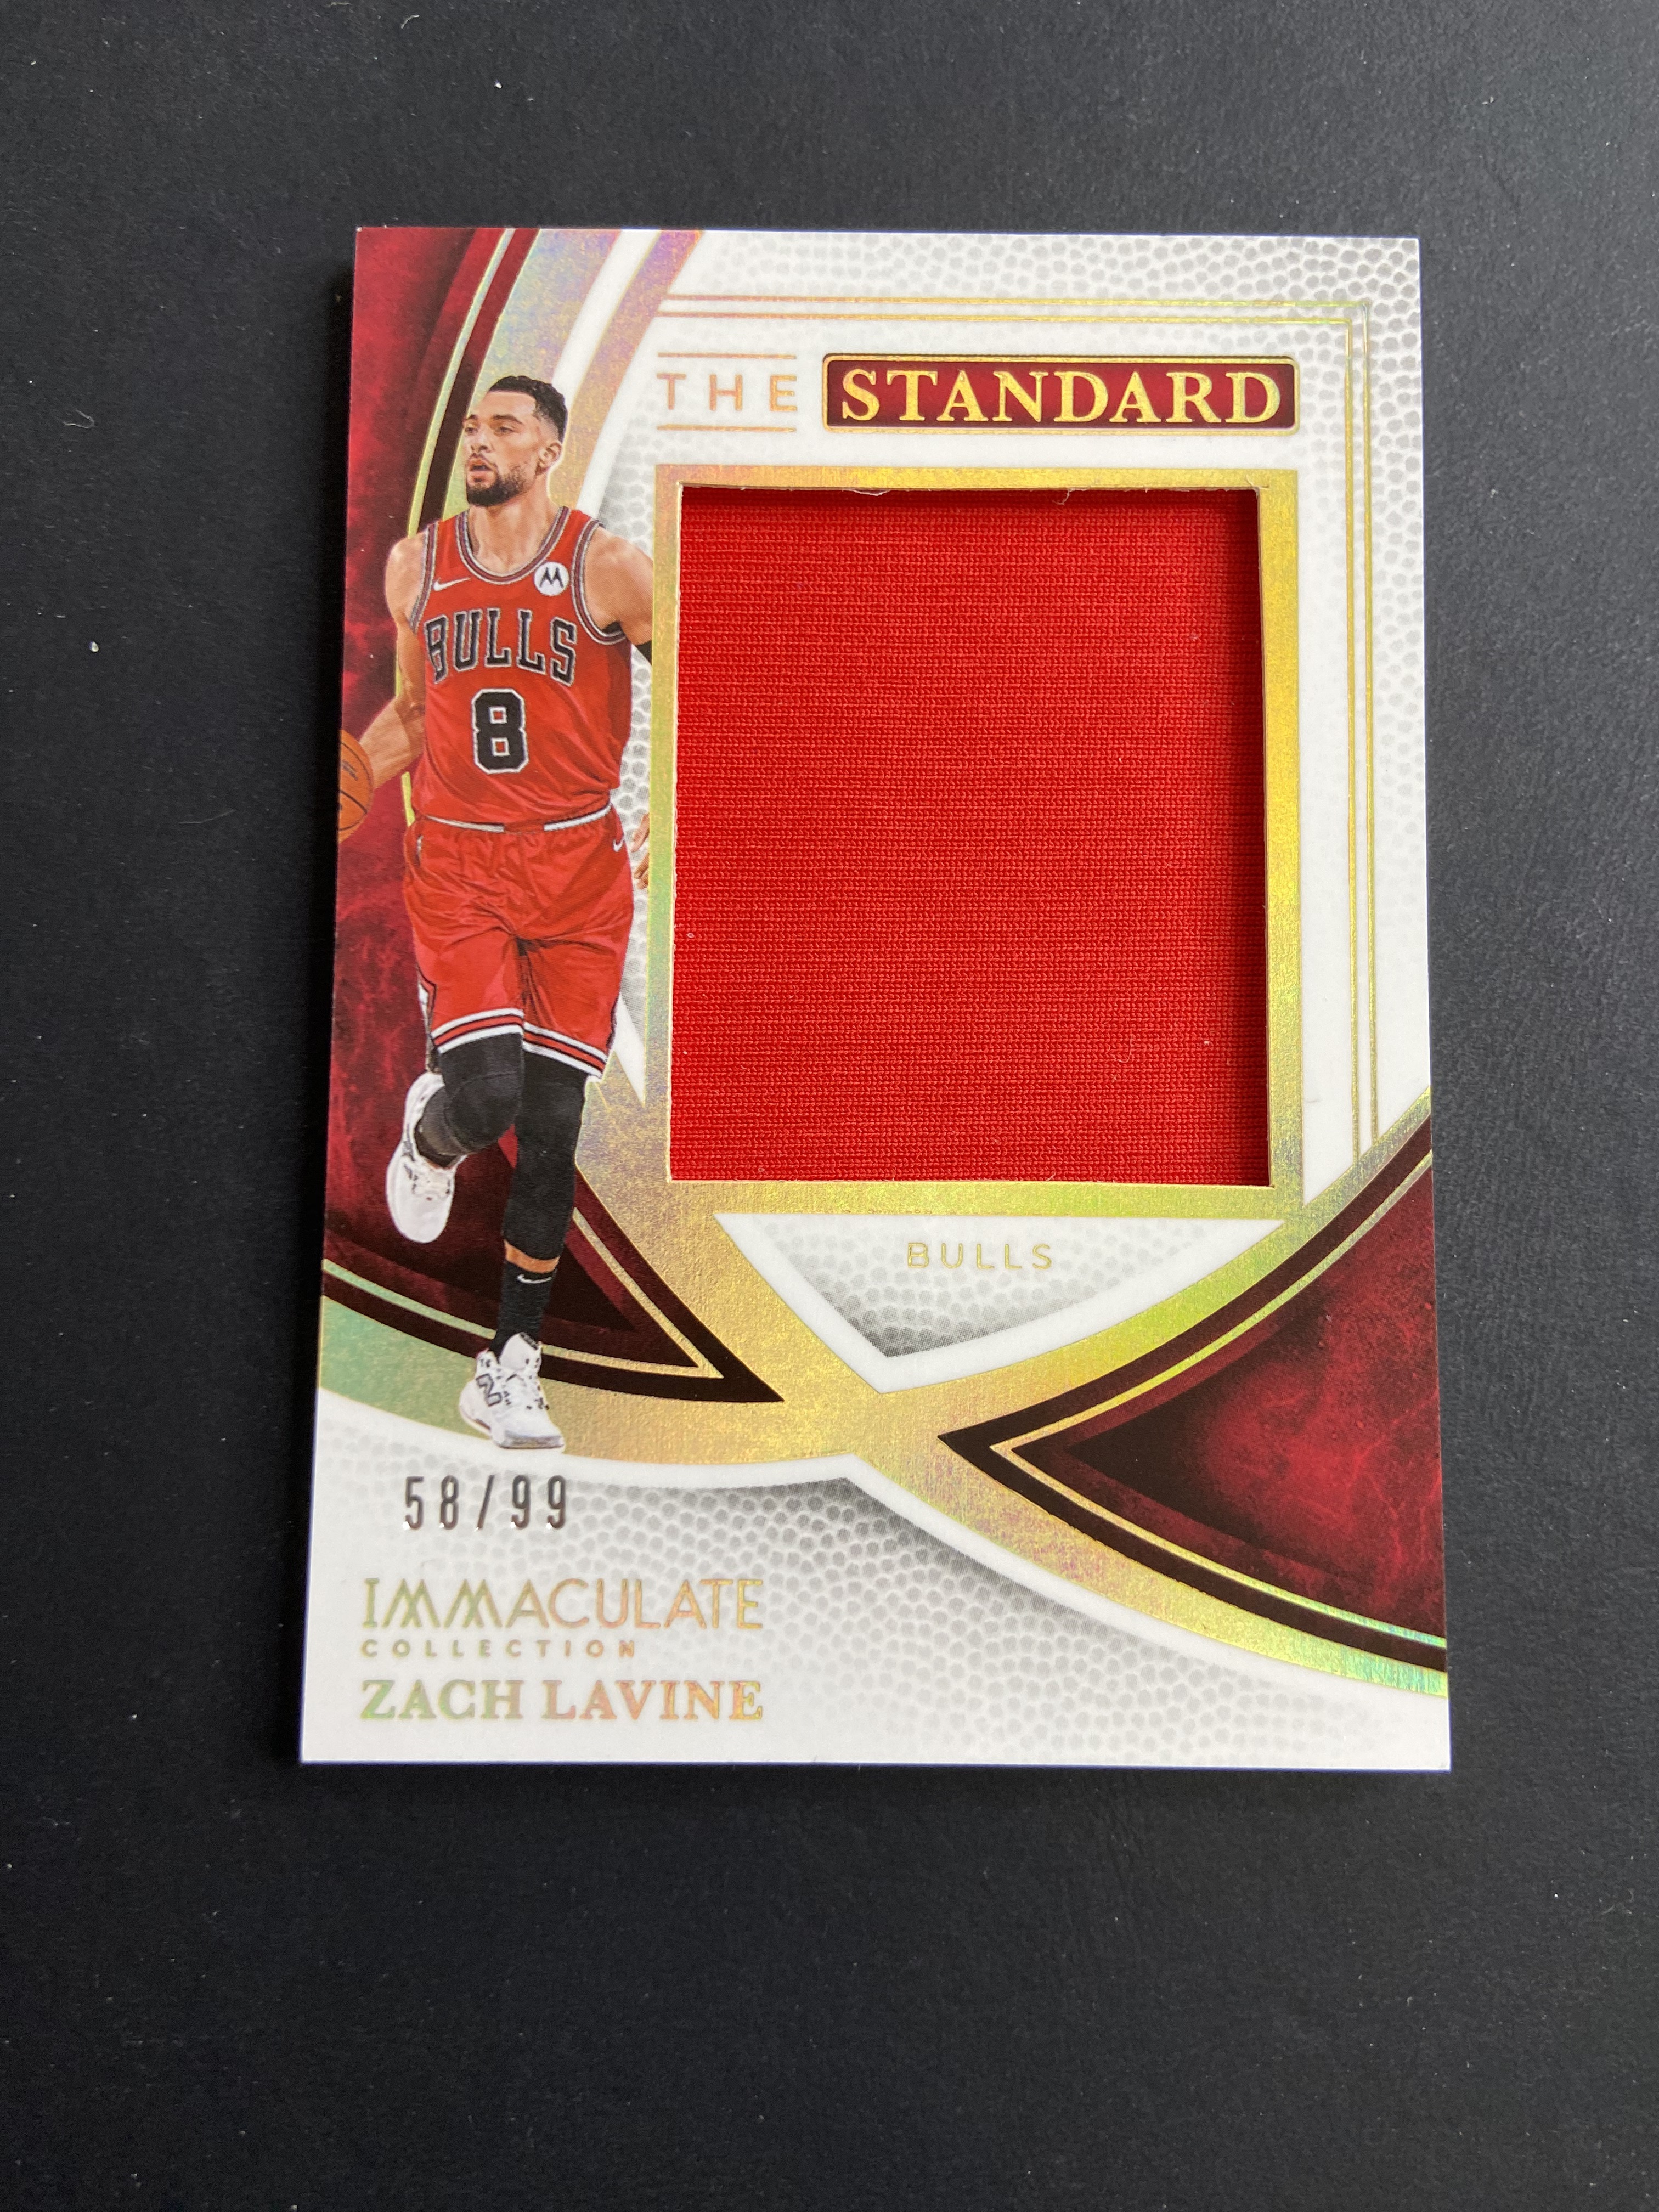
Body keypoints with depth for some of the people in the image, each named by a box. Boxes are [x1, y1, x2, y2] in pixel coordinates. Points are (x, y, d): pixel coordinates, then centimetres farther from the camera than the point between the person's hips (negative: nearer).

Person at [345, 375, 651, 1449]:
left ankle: (510, 1367, 14)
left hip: (579, 867, -1)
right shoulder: (416, 565, 7)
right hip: (457, 866, 1)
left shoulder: (607, 567, -3)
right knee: (485, 1095, -17)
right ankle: (432, 1133, 25)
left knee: (551, 1125, 1)